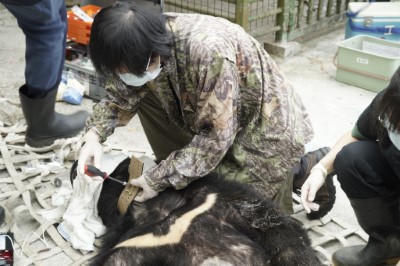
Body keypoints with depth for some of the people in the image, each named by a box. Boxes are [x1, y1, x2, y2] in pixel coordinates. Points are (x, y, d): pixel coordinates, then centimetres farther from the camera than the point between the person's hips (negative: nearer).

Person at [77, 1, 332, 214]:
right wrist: (94, 134, -19)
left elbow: (215, 138, -31)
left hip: (265, 129, -7)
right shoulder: (146, 42, -15)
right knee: (146, 96, -6)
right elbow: (120, 96, 0)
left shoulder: (208, 51, -38)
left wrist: (159, 180, -25)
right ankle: (181, 176, 8)